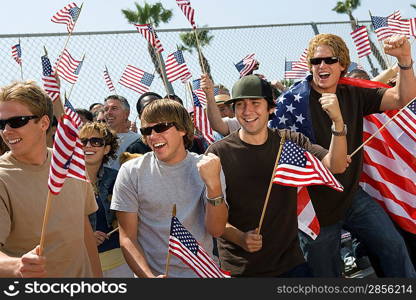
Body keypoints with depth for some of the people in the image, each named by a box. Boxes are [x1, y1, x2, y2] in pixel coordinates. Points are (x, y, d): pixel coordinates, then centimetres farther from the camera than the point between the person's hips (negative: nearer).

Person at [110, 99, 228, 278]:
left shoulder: (206, 167, -6)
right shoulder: (131, 172, -9)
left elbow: (216, 230, -12)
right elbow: (127, 238, -9)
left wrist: (214, 185, -25)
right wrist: (148, 276, -22)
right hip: (150, 272, -1)